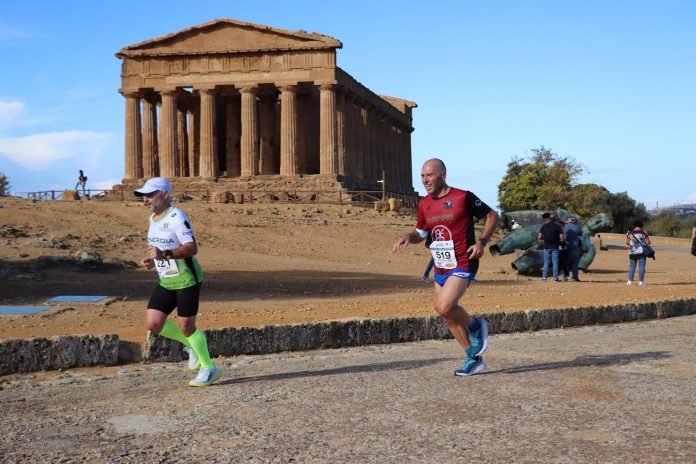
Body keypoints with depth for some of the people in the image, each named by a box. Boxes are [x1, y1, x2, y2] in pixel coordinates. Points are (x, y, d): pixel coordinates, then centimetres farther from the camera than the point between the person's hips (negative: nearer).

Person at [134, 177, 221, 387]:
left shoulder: (177, 217, -18)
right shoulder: (153, 217, 10)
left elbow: (192, 248, -28)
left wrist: (165, 254, -39)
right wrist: (152, 259, 5)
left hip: (187, 280, -8)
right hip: (166, 282, 8)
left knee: (186, 326, -4)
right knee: (153, 324, 0)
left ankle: (209, 368, 16)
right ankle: (191, 343, 24)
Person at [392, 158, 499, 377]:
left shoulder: (463, 197, -11)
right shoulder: (424, 204, 8)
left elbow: (492, 216, -1)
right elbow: (421, 232, 21)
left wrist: (482, 242, -13)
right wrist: (408, 237, -1)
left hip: (462, 265, -7)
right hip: (440, 268, 7)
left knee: (444, 307, -24)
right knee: (449, 317, 9)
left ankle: (476, 327, 5)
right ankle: (473, 359, 23)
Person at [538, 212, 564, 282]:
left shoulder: (544, 226, 0)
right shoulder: (557, 226, -4)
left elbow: (539, 237, -4)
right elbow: (561, 238, -9)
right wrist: (557, 240, 11)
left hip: (547, 247, 1)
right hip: (555, 247, -1)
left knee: (546, 262, 7)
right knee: (555, 262, 3)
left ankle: (544, 277, 1)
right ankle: (555, 277, 1)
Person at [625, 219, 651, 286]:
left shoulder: (629, 233, 3)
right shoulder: (643, 233, -3)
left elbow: (627, 242, 4)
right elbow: (648, 242, -3)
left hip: (632, 252, 2)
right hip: (641, 252, -2)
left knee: (632, 266, 8)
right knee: (641, 267, 1)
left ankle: (630, 281, 0)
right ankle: (641, 281, -2)